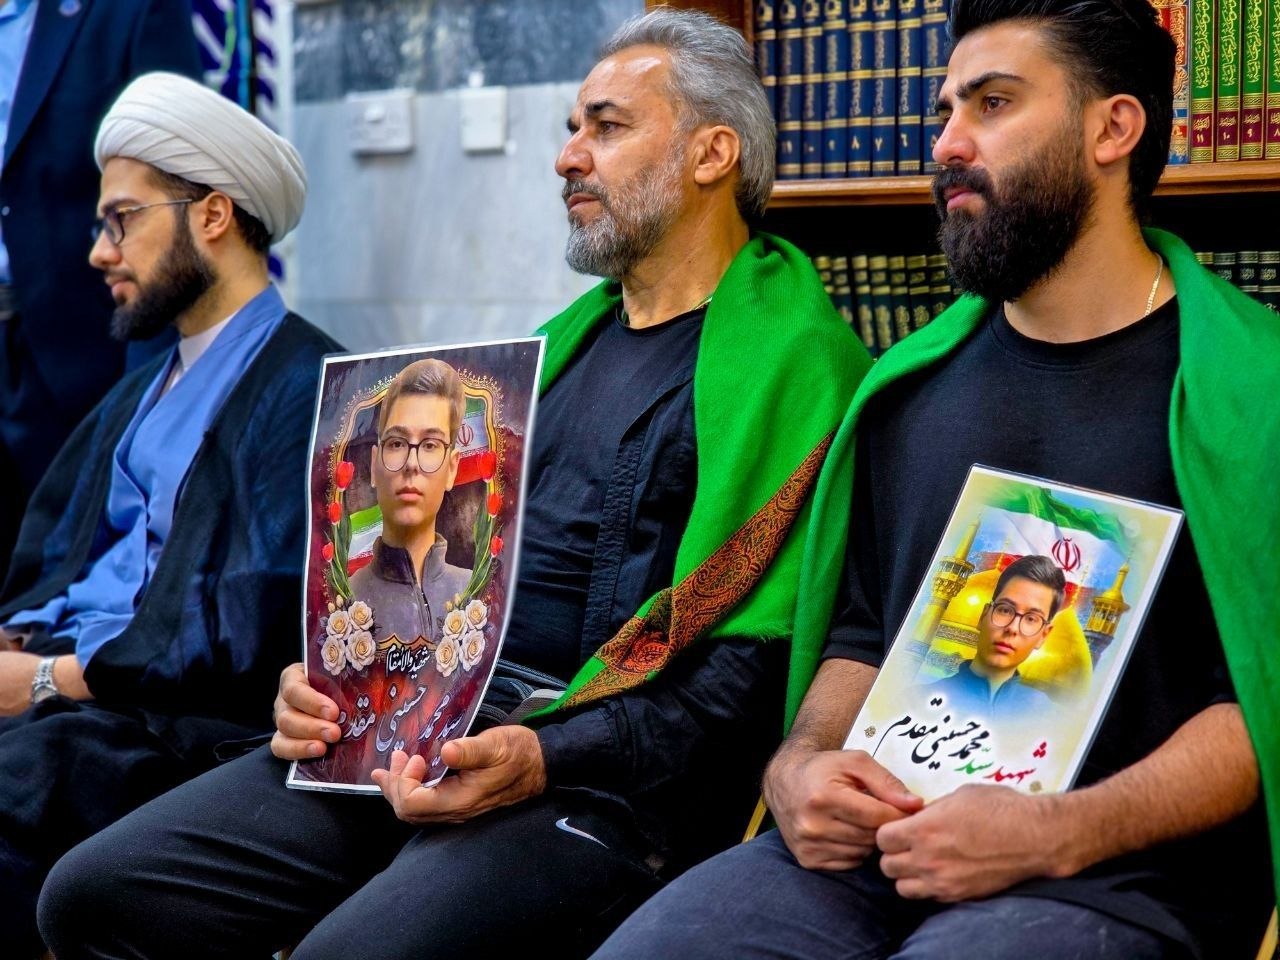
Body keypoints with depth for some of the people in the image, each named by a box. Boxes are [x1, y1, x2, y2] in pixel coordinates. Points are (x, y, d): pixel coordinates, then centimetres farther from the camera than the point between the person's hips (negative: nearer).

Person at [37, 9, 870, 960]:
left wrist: (545, 760, -22)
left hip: (605, 777, -8)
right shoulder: (566, 342, 23)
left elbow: (759, 659, -13)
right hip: (422, 738, 8)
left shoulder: (796, 360, -5)